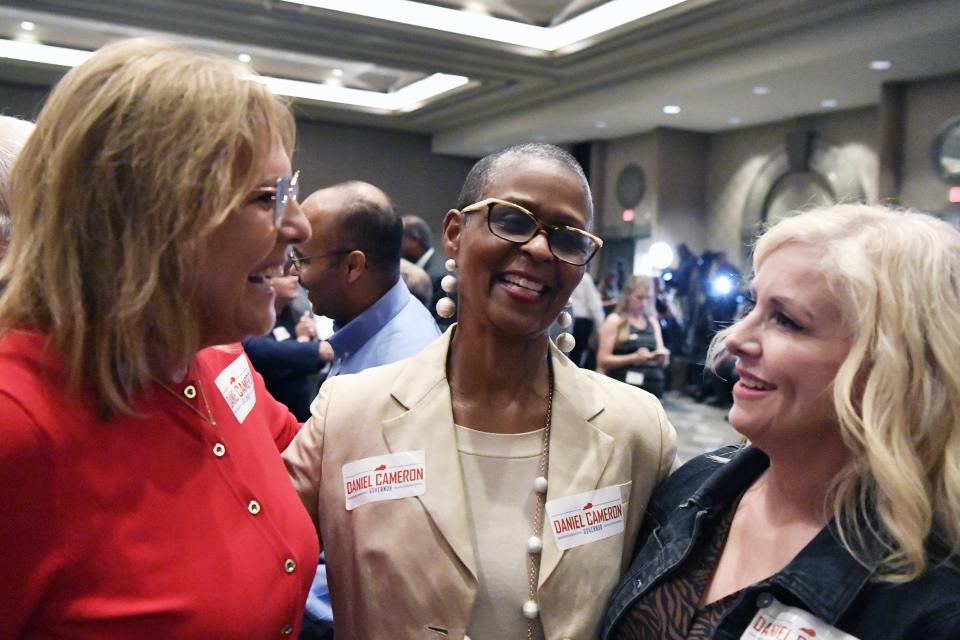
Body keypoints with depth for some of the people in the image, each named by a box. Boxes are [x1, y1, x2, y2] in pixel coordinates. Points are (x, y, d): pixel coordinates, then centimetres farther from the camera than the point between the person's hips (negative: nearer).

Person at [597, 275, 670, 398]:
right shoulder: (614, 321, -2)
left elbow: (663, 362, 16)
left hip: (652, 387, 5)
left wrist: (662, 357, -7)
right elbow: (603, 360, -8)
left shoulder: (653, 322, 14)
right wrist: (634, 358, -18)